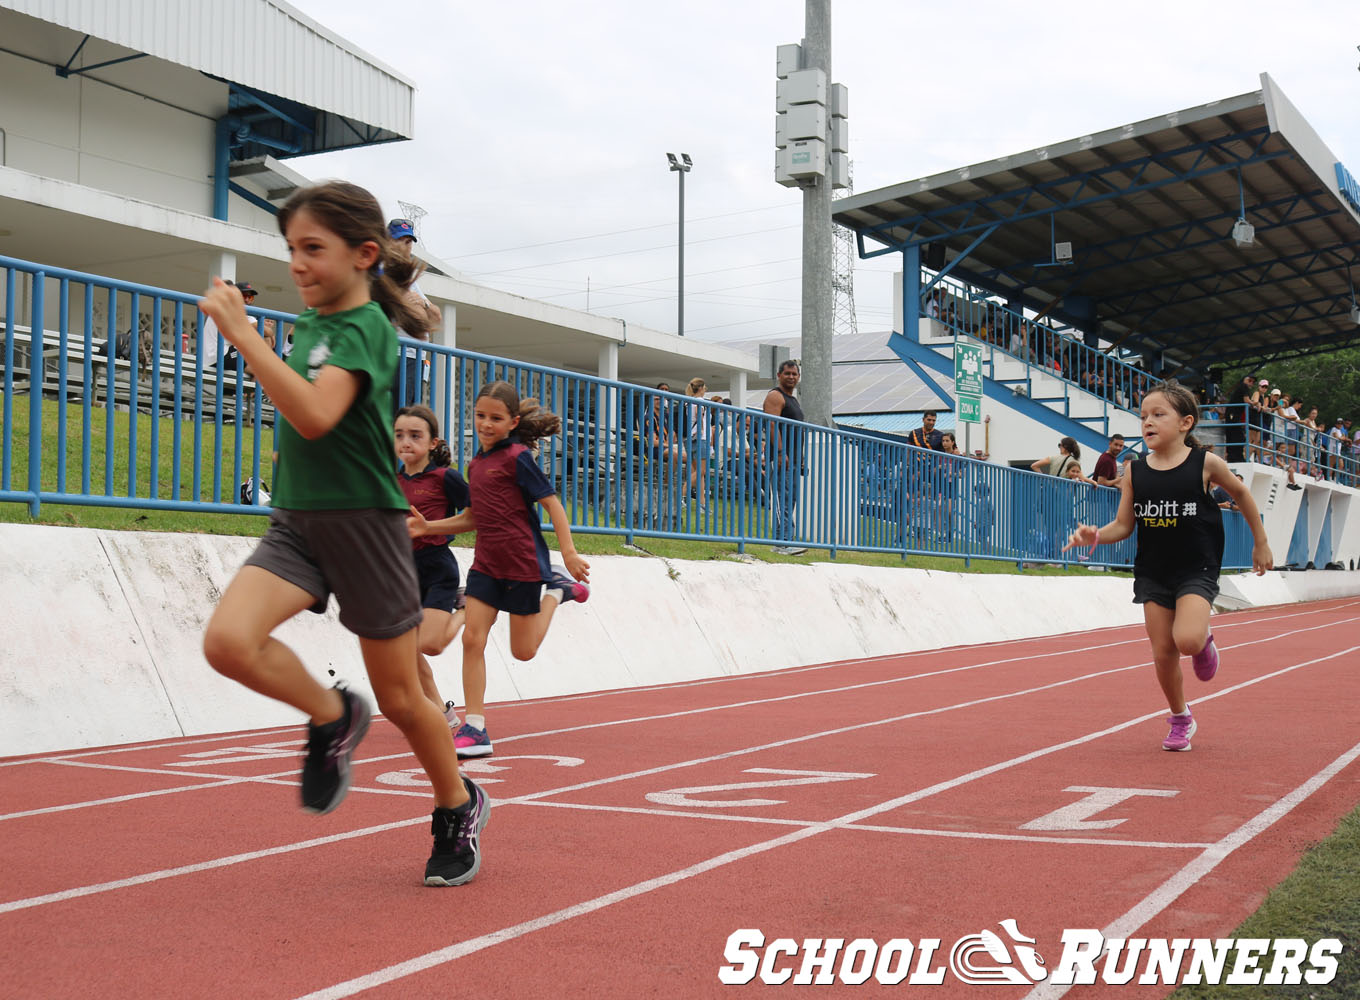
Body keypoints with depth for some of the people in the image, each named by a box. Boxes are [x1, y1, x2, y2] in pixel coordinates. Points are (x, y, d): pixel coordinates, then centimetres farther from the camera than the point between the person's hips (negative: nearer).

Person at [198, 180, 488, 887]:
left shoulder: (367, 329, -13)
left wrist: (241, 335, -29)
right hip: (296, 521, 6)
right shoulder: (308, 324, 11)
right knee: (228, 641, -21)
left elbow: (315, 415, -30)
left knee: (400, 699, 5)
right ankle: (332, 717, 6)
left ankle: (459, 809, 31)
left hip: (363, 524, -6)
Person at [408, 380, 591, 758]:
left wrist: (569, 552, -18)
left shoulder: (517, 457, -10)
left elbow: (552, 503, -11)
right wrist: (428, 526, 9)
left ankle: (557, 591, 28)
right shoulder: (476, 463, 11)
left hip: (523, 563, -6)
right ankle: (474, 728, -2)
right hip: (486, 562, 6)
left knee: (523, 651, 5)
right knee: (472, 638, -6)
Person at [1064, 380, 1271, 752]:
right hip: (1152, 572, 3)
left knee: (1187, 640, -24)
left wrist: (1261, 543, 16)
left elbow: (1240, 493, 9)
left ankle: (1204, 640, 14)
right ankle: (1180, 719, 27)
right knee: (1163, 652, 5)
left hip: (1197, 570, -3)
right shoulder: (1135, 472, -1)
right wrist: (1094, 536, -18)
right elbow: (1124, 525, 3)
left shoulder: (1205, 464, -8)